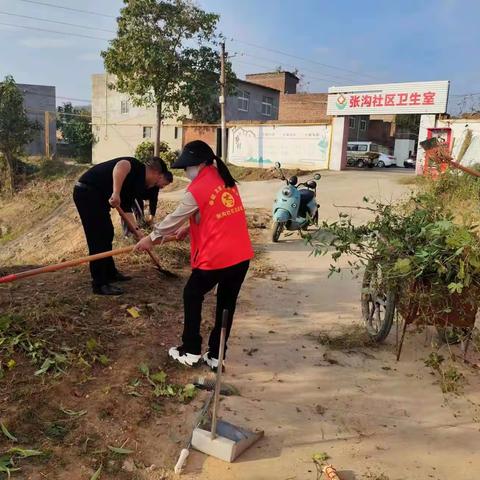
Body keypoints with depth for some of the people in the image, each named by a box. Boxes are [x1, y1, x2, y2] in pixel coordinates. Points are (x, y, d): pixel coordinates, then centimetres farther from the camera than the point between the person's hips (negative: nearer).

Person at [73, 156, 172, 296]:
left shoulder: (136, 182, 17)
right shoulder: (138, 168, -8)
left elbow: (126, 209, 19)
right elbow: (121, 165, -32)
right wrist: (116, 193, -39)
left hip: (96, 195, 10)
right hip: (87, 192, -10)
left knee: (107, 234, 18)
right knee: (98, 238, -8)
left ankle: (110, 273, 32)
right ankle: (100, 284, -3)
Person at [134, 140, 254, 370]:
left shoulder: (197, 189, -11)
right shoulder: (226, 179, 12)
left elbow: (175, 218, 0)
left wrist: (152, 238, 14)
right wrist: (189, 229, 24)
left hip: (215, 257, -7)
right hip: (242, 255, 7)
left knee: (192, 296, 16)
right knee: (227, 303, 16)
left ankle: (191, 351, 24)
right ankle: (216, 356, 26)